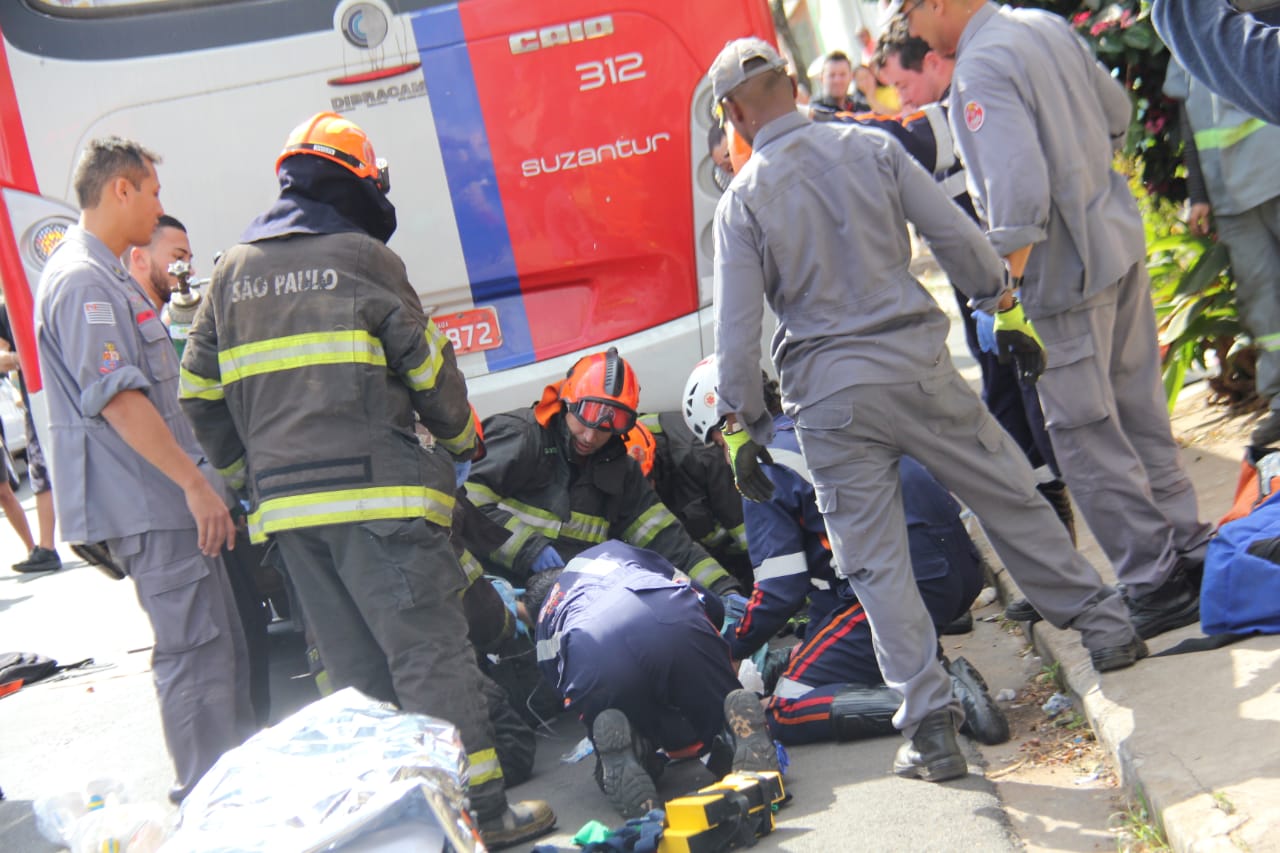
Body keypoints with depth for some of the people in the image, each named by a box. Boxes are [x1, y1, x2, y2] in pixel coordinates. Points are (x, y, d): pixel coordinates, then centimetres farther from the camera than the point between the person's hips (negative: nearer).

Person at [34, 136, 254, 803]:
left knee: (222, 644, 15)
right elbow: (116, 398, -22)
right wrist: (195, 483, -21)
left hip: (162, 498, 11)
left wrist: (194, 478, 26)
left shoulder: (107, 275, 19)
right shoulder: (83, 280, -15)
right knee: (195, 654, -6)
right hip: (146, 505, -11)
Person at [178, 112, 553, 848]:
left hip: (285, 504, 6)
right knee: (431, 650, -3)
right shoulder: (361, 255, -3)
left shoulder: (234, 270, 14)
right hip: (374, 491, -6)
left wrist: (249, 472, 26)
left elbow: (201, 389, 16)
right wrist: (461, 440, 15)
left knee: (353, 665, 14)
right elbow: (428, 365, -1)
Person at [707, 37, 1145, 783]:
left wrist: (743, 427, 3)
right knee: (1012, 498, 16)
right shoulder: (871, 148, 1)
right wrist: (1004, 309, 15)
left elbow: (738, 331, -6)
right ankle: (1106, 629, 26)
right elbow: (960, 239, 2)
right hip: (917, 363, 2)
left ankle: (931, 727, 6)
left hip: (830, 399, -2)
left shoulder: (742, 202, -4)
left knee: (875, 564, 5)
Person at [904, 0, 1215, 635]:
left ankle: (1155, 583, 8)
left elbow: (1020, 187, -27)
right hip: (1121, 238, 9)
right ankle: (1188, 546, 28)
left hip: (1065, 271, -9)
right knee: (1140, 409, 18)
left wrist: (1005, 285, -19)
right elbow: (1117, 112, 18)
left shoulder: (978, 69, -19)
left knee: (1085, 434, 1)